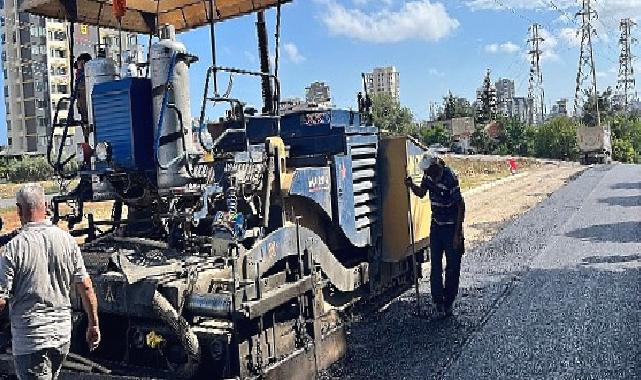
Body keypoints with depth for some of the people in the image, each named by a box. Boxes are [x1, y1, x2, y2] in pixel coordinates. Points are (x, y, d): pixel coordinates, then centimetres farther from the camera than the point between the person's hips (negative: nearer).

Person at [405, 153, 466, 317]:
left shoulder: (450, 179, -25)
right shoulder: (428, 176, -4)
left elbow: (461, 206, -21)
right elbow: (421, 192, 14)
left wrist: (457, 233, -21)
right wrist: (411, 185, -9)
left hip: (451, 226, -6)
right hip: (436, 225, 6)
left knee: (453, 266, 3)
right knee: (435, 264, 8)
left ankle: (449, 301, 16)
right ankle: (438, 300, 18)